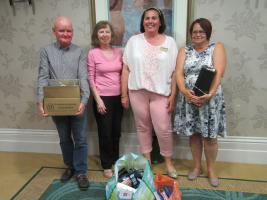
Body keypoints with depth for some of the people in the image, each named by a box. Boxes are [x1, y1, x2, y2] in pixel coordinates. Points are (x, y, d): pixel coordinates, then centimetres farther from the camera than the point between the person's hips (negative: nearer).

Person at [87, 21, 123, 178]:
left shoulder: (119, 52, 6)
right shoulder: (93, 54, -5)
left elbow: (123, 74, 11)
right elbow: (91, 79, -6)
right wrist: (98, 100, -12)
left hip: (118, 97, 4)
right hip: (103, 97, -4)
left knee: (116, 132, 14)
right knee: (105, 133, 6)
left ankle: (115, 161, 34)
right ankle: (107, 166, 24)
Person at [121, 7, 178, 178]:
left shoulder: (170, 42, 3)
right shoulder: (134, 41, 4)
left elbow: (174, 72, 1)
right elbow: (126, 69, 3)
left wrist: (173, 95, -4)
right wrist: (124, 94, 0)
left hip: (161, 92, -1)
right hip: (138, 91, 1)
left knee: (164, 129, 0)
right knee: (143, 127, 12)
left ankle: (168, 161, 23)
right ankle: (146, 159, 31)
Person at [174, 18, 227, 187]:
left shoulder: (217, 48, 2)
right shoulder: (184, 51, 9)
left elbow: (218, 74, -11)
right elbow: (179, 73, -3)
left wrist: (209, 94, -25)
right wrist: (184, 91, -21)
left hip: (210, 99, -2)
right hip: (188, 98, 2)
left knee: (209, 136, 4)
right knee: (193, 134, 10)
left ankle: (211, 169, 25)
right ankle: (197, 166, 29)